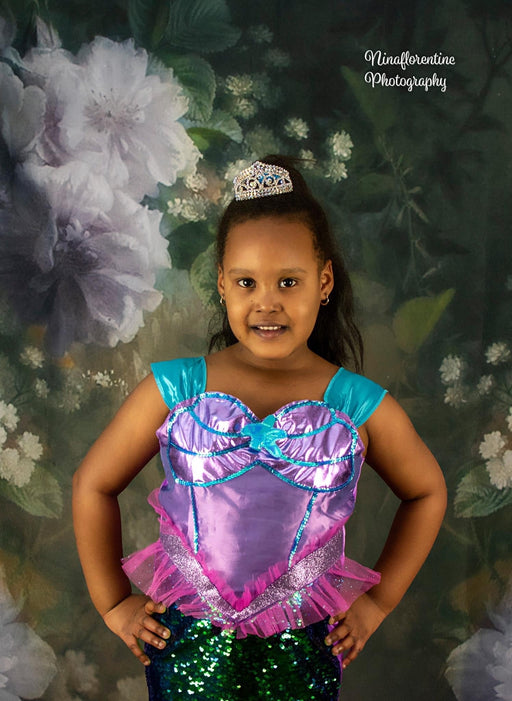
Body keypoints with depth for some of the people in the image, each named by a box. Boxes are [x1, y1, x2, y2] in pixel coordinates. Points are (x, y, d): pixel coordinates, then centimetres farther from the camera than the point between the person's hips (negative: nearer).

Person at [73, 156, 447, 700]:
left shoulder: (361, 406, -9)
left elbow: (427, 493, 7)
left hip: (304, 645, 1)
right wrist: (114, 603, 4)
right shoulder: (175, 389, -10)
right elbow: (93, 485, 1)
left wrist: (378, 600, 6)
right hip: (190, 639, 0)